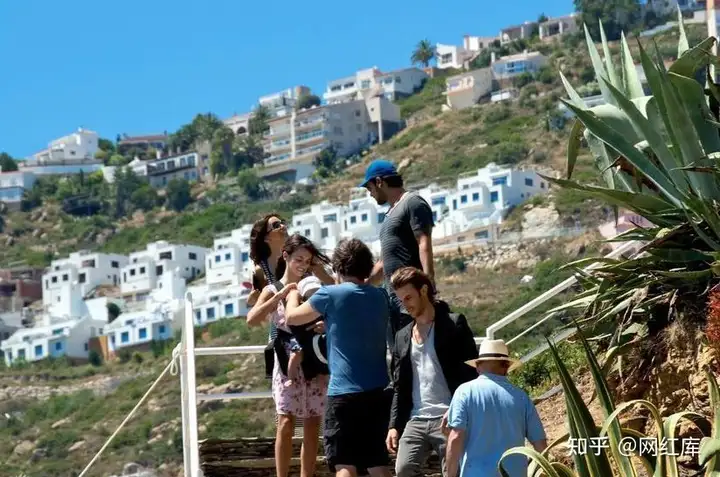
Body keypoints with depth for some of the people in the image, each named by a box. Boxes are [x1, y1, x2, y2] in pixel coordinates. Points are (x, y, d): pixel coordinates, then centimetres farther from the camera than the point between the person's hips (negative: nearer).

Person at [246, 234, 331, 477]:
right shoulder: (272, 290, 2)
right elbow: (252, 320, -14)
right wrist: (281, 295, -20)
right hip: (288, 364, -3)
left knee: (312, 427, 3)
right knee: (286, 424, -11)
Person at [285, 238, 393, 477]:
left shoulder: (331, 295, -7)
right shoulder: (380, 296, 9)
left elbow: (292, 317, 8)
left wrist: (292, 295, 26)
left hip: (344, 391, -5)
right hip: (378, 391, 5)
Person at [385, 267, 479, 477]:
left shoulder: (454, 325, 1)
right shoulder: (402, 337, 18)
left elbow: (471, 373, -6)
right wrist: (394, 425, 8)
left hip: (448, 419, -5)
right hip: (415, 420, 5)